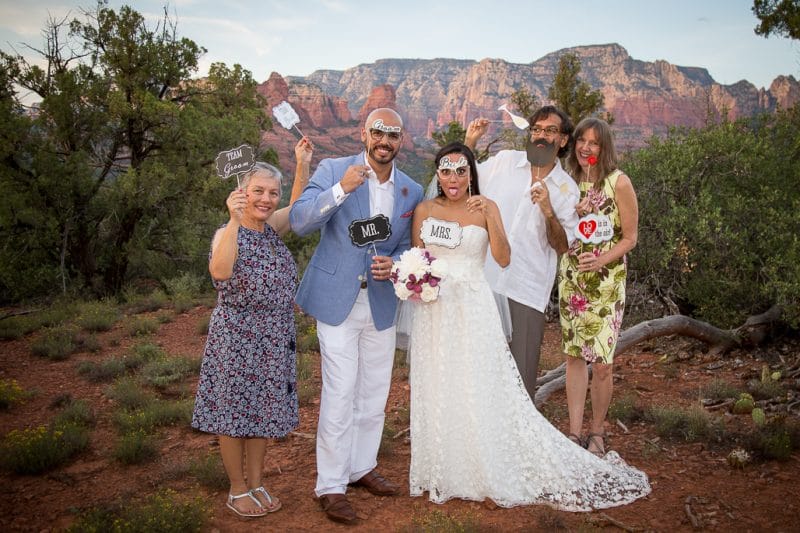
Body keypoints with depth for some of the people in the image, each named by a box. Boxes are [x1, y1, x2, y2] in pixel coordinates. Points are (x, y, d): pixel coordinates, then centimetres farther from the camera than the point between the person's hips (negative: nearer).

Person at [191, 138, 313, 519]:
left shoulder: (271, 229, 4)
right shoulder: (228, 233, -14)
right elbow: (220, 271, -35)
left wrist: (303, 164, 8)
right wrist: (234, 219, -40)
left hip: (274, 340, 6)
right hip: (236, 337, -6)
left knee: (262, 412, 15)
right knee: (234, 414, 7)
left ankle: (256, 484, 30)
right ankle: (237, 490, 24)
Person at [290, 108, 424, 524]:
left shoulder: (412, 191, 5)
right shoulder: (332, 170, -6)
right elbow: (299, 221, -16)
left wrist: (393, 265, -9)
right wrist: (341, 189, -28)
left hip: (381, 304, 5)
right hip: (338, 301, -4)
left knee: (375, 393, 14)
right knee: (340, 394, -4)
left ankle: (362, 466, 33)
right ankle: (331, 485, 10)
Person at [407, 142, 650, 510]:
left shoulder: (486, 207, -2)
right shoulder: (424, 210, 4)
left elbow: (504, 259, -13)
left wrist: (489, 217, -23)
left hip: (473, 310, -2)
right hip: (434, 311, 3)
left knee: (481, 392, 2)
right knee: (437, 392, 10)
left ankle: (490, 471, 18)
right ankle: (442, 472, 26)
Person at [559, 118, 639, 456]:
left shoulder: (619, 182, -7)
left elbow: (630, 237, -5)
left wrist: (601, 260, -20)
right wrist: (573, 215, -8)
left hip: (607, 280, -4)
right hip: (571, 277, 4)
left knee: (601, 362, -3)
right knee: (574, 355, 7)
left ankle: (597, 433, 16)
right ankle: (574, 432, 17)